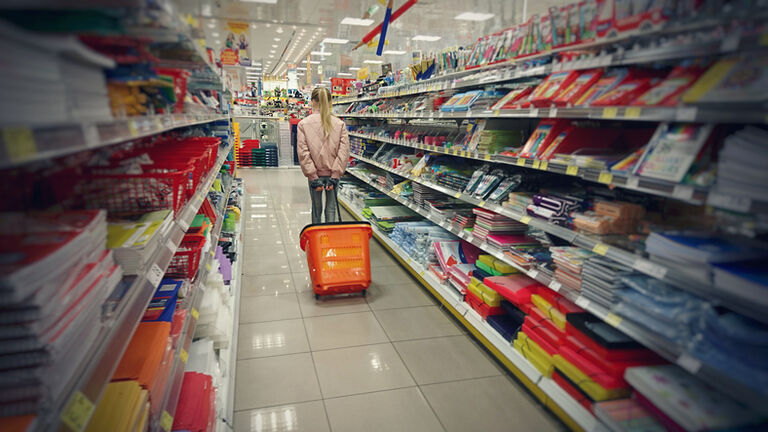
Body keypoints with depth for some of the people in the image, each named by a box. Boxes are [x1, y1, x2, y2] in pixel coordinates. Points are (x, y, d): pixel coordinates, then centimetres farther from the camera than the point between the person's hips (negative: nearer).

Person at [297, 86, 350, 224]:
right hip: (333, 174, 0)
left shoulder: (303, 124, -6)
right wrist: (335, 175, -8)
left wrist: (313, 177, -9)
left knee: (316, 209, 12)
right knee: (331, 209, 9)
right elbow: (344, 151, -8)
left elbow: (303, 152, -11)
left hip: (315, 174, 0)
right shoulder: (340, 124, -4)